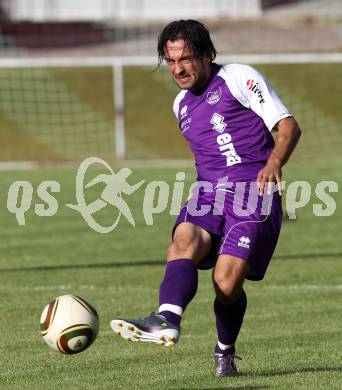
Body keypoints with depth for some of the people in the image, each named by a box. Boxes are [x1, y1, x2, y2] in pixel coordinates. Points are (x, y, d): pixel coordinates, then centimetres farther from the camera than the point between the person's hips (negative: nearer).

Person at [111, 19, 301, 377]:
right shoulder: (181, 105, 22)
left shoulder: (239, 78, 2)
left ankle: (225, 352, 11)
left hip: (254, 191, -5)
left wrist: (274, 162, -23)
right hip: (208, 192, 5)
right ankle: (167, 320, -54)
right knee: (184, 241, -29)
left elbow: (288, 126, -5)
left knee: (227, 281, -18)